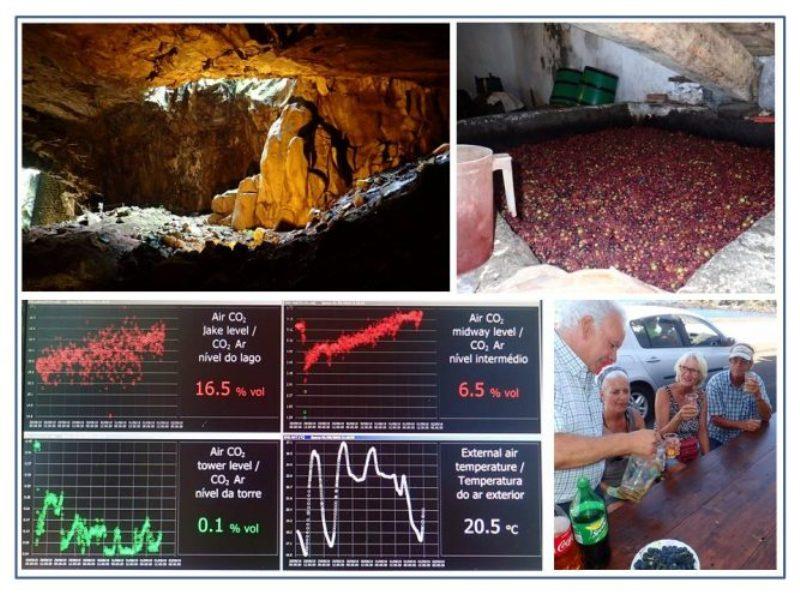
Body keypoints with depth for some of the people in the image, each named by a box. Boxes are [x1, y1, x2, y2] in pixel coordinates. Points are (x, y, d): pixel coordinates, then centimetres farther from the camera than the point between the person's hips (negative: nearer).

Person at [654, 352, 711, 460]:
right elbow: (661, 434, -16)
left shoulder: (701, 395, 2)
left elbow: (702, 431, 7)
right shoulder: (664, 393, -11)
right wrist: (679, 417, -32)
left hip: (692, 454, 5)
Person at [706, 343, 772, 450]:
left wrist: (758, 395, -23)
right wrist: (742, 424, -28)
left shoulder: (755, 380, -4)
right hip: (719, 439, -3)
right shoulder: (716, 382, -13)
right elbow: (715, 419, -14)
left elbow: (766, 417, -7)